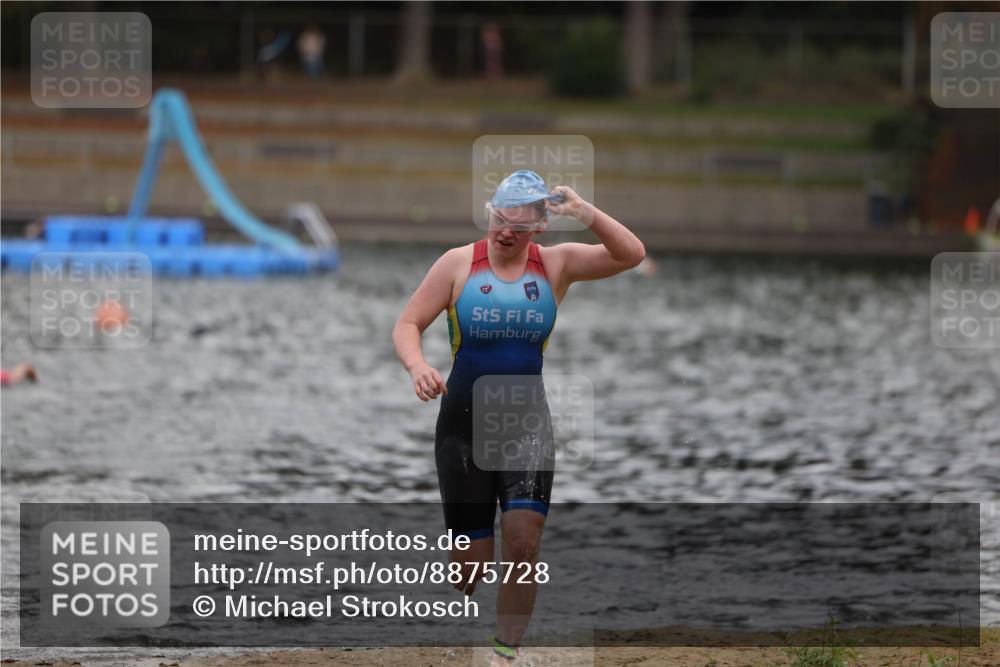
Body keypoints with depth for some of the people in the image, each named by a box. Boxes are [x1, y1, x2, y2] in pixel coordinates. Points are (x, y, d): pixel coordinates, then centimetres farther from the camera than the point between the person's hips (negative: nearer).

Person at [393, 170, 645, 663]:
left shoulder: (556, 265, 1)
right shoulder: (459, 264, -3)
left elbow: (631, 255, -8)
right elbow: (408, 325, -4)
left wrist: (583, 211, -20)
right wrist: (418, 368, -25)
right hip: (464, 424, -1)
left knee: (523, 540, -16)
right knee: (470, 562, -2)